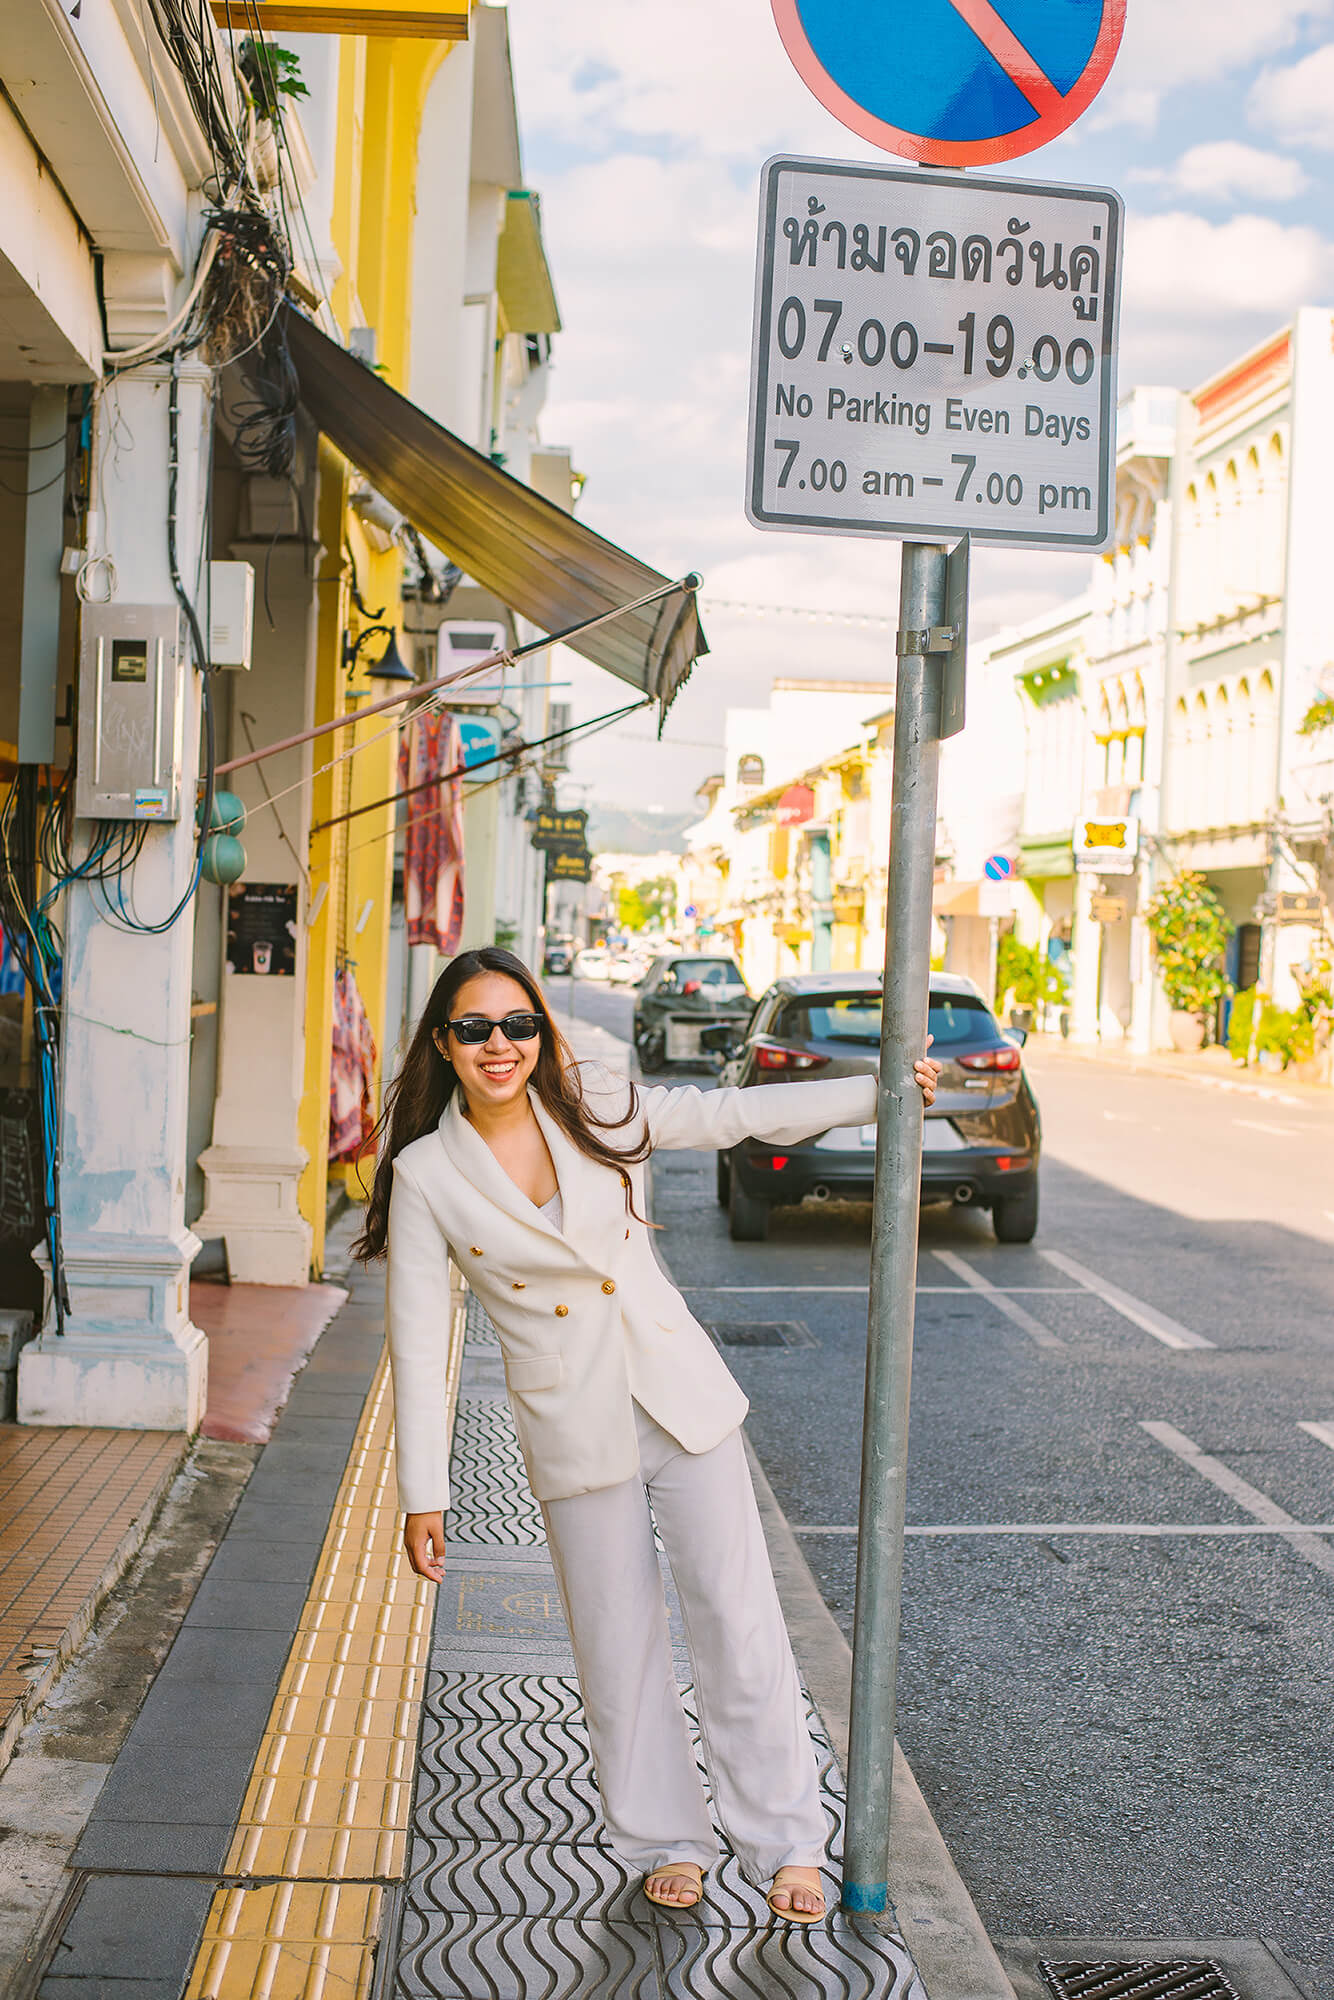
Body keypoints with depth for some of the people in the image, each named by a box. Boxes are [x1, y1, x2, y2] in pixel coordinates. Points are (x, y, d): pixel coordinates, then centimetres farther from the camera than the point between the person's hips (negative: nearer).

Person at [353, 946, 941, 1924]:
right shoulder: (426, 1175, -8)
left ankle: (786, 1838, 18)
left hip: (681, 1393, 2)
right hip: (574, 1430, -1)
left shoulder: (598, 1108, -3)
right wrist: (423, 1494, -5)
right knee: (621, 1644, 9)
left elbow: (734, 1114, 7)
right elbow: (418, 1339, -5)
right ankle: (667, 1840, 29)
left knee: (739, 1618, 3)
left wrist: (879, 1091, 7)